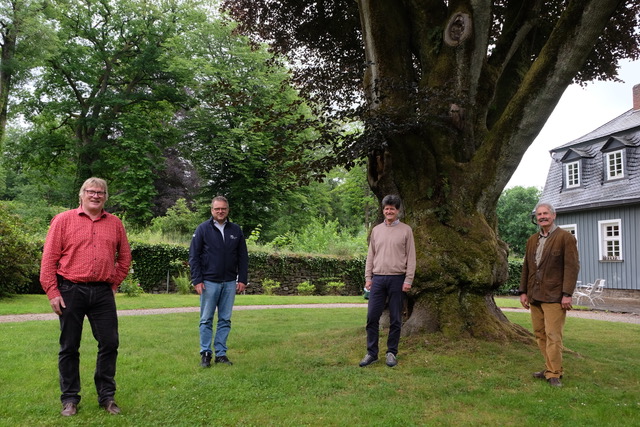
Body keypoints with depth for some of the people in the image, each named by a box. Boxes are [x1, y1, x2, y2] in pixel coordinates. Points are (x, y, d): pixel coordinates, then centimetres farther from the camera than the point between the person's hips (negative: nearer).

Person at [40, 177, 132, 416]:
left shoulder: (114, 223, 9)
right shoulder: (63, 220, 0)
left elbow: (125, 256, 17)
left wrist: (115, 283, 9)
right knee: (69, 347, 8)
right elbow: (49, 258, -2)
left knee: (110, 344, 4)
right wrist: (52, 292, -7)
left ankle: (107, 396, 19)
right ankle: (69, 398, 22)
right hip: (71, 291, -2)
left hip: (103, 292, 3)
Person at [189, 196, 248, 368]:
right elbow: (194, 256, -2)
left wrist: (242, 279, 3)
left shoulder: (236, 230, 7)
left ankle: (221, 353, 16)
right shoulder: (203, 229, -1)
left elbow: (243, 257, 10)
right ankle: (205, 353, 11)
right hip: (209, 282, -3)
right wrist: (197, 280, -8)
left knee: (225, 320, 7)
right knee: (206, 320, 3)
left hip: (229, 283, 3)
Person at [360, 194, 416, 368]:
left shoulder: (406, 230, 1)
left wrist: (408, 280, -8)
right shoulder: (376, 230, 11)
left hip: (397, 279, -3)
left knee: (395, 319, 4)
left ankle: (392, 353, 16)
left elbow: (411, 257, -1)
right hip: (378, 279, 3)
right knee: (372, 317, 1)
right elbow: (371, 255, 13)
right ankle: (371, 353, 11)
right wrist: (368, 277, 6)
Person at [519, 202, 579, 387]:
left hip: (554, 296, -6)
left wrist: (567, 294, -15)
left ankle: (554, 374, 2)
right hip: (535, 296, 6)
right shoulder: (532, 240, 15)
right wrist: (523, 291, 12)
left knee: (553, 335, -7)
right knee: (540, 334, 9)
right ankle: (550, 368, 19)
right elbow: (526, 267, 17)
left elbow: (572, 267, -9)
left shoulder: (565, 238, -4)